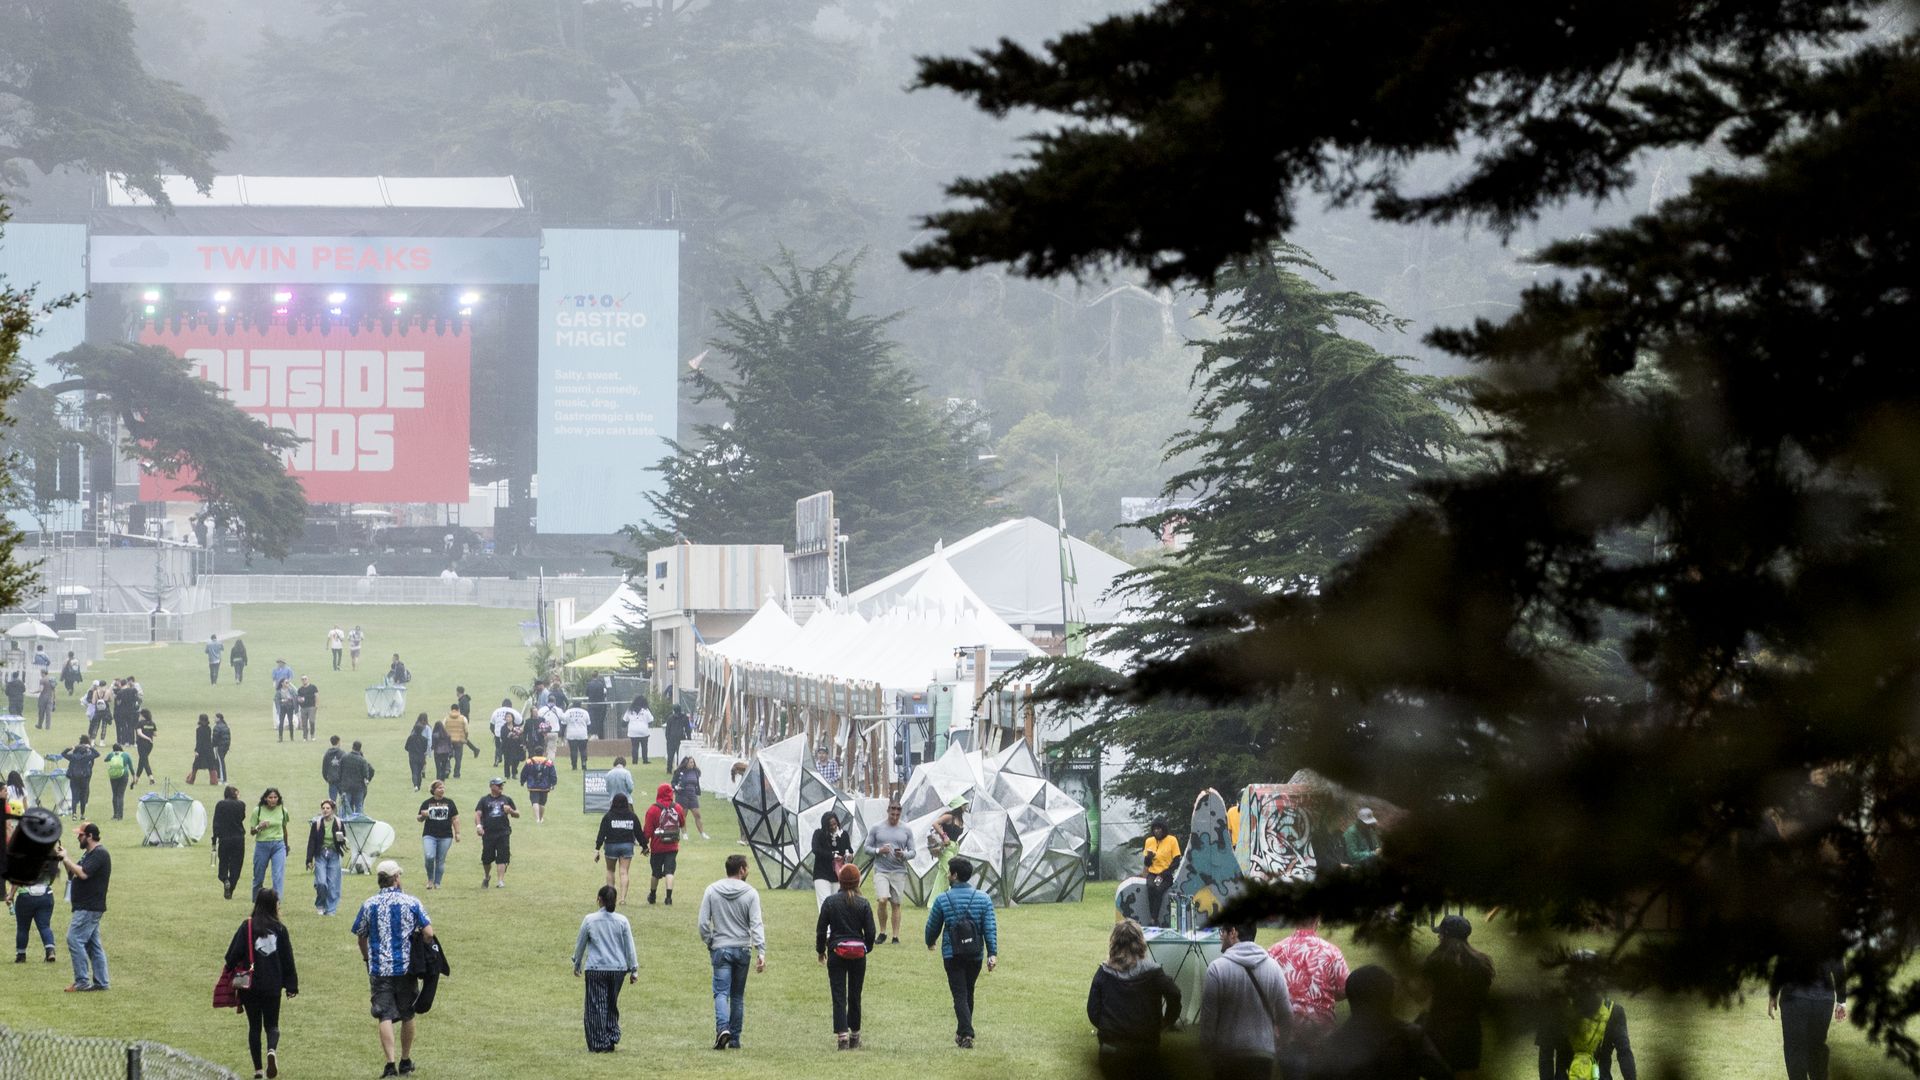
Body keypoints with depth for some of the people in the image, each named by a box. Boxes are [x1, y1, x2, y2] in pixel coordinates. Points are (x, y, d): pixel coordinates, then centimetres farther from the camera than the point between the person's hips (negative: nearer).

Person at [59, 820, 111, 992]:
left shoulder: (99, 854, -15)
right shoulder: (89, 853, 17)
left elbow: (83, 873, -25)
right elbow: (73, 873, 18)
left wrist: (66, 858, -16)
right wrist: (63, 858, 6)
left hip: (89, 908, -11)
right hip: (86, 908, 11)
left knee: (74, 939, -13)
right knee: (93, 944, 11)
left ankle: (82, 981, -13)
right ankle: (100, 982, 13)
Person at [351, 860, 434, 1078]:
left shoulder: (369, 905, 0)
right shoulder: (411, 903, -5)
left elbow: (361, 937, 10)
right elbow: (428, 933, -10)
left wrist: (367, 959, 26)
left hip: (379, 969, 0)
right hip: (406, 968, 0)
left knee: (385, 1017, -2)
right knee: (407, 1016, 15)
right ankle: (406, 1061, 26)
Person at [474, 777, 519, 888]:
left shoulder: (507, 799, 13)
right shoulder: (484, 800, 8)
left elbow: (517, 814, 15)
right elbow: (477, 814, 0)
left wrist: (511, 811, -8)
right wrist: (478, 826, -18)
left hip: (503, 833, 0)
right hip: (488, 833, 0)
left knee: (502, 858, -8)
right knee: (486, 858, 6)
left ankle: (501, 881, -8)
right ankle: (486, 877, 32)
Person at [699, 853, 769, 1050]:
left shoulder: (711, 891, 0)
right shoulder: (750, 893, -3)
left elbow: (703, 923, -2)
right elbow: (756, 924, -9)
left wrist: (709, 943, 10)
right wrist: (761, 951, -13)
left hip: (720, 949, -1)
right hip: (742, 949, 1)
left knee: (721, 992, -4)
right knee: (738, 995, 11)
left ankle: (723, 1028, -28)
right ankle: (735, 1039, 14)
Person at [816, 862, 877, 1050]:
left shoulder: (830, 902, -5)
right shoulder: (863, 904, -4)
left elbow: (821, 929, -1)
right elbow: (870, 931, -2)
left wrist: (820, 950, 13)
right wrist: (867, 948, 17)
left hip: (836, 952, -1)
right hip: (858, 953, 1)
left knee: (838, 997, -3)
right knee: (855, 996, 12)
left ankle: (842, 1036, -15)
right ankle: (854, 1036, 20)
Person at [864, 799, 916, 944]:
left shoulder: (906, 831, 8)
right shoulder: (876, 829, 5)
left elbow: (912, 852, 10)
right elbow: (866, 847, 7)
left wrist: (903, 855, -12)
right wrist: (878, 851, -12)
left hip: (899, 871, 2)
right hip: (881, 871, -2)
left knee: (896, 904, 1)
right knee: (882, 900, -18)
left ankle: (896, 936, 6)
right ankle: (882, 932, -1)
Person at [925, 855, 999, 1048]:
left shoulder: (942, 900, -6)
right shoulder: (983, 899, 0)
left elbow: (933, 927, 4)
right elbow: (990, 928, -6)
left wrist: (930, 943, 25)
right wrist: (992, 954, -7)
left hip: (952, 955, -3)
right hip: (975, 955, 3)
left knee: (960, 995, -3)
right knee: (968, 994, 18)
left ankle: (966, 1034, -19)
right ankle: (963, 1032, 29)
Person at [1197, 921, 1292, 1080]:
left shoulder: (1218, 968, -10)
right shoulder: (1272, 967, 1)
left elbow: (1208, 1017, -9)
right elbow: (1286, 1013, 5)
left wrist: (1206, 1047, 3)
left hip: (1229, 1055, -3)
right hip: (1263, 1054, 3)